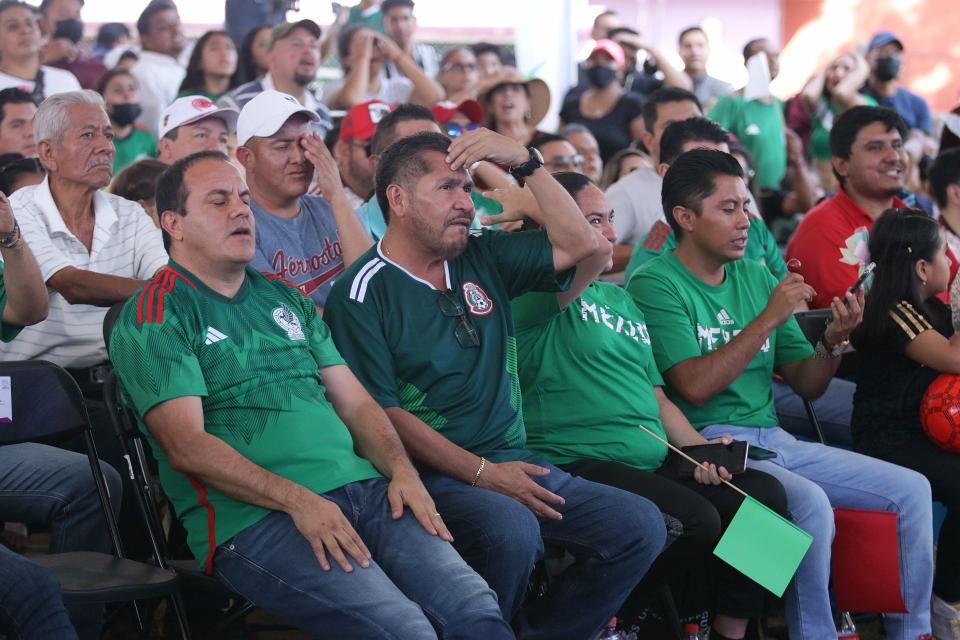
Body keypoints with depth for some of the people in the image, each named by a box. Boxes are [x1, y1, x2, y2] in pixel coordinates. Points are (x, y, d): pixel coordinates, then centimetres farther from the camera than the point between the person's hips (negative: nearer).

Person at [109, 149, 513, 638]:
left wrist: (402, 470, 0)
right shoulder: (154, 316, 1)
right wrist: (297, 500, -19)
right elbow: (186, 446, -10)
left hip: (362, 488, 6)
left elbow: (355, 401, 20)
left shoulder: (284, 299, 23)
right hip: (252, 516, -6)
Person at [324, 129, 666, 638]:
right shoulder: (361, 294, -6)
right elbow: (383, 414, -12)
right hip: (432, 476, -7)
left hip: (515, 462, 7)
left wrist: (525, 162, 2)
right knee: (512, 529, -36)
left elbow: (580, 246, 11)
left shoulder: (483, 259, 13)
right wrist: (482, 473, -16)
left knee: (640, 525, -7)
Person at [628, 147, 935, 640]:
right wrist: (769, 318, -17)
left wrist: (833, 340, -7)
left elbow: (806, 385, 14)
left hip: (774, 440, 7)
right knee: (811, 502, -33)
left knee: (912, 489, -3)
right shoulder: (656, 284, -6)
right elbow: (695, 387, -18)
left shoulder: (757, 278, 14)